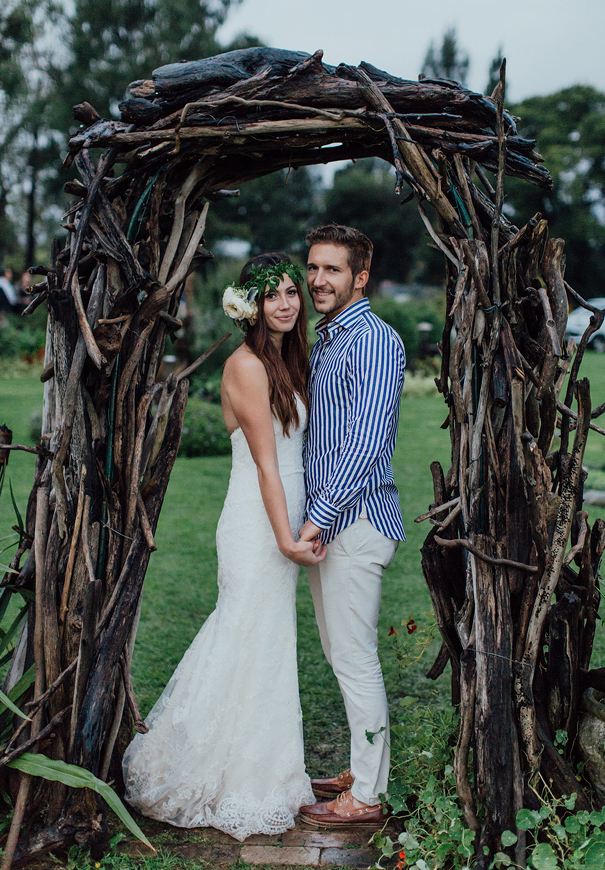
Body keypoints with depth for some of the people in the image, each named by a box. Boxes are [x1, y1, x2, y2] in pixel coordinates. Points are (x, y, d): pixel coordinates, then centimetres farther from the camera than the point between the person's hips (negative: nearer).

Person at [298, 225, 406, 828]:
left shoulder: (373, 340, -12)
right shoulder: (322, 340, 18)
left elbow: (367, 440, -21)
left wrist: (319, 517, -22)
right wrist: (309, 518, 17)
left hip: (355, 519, -10)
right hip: (324, 521, 10)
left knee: (355, 659, -3)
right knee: (340, 655, 16)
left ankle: (366, 796, 8)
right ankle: (362, 771, 29)